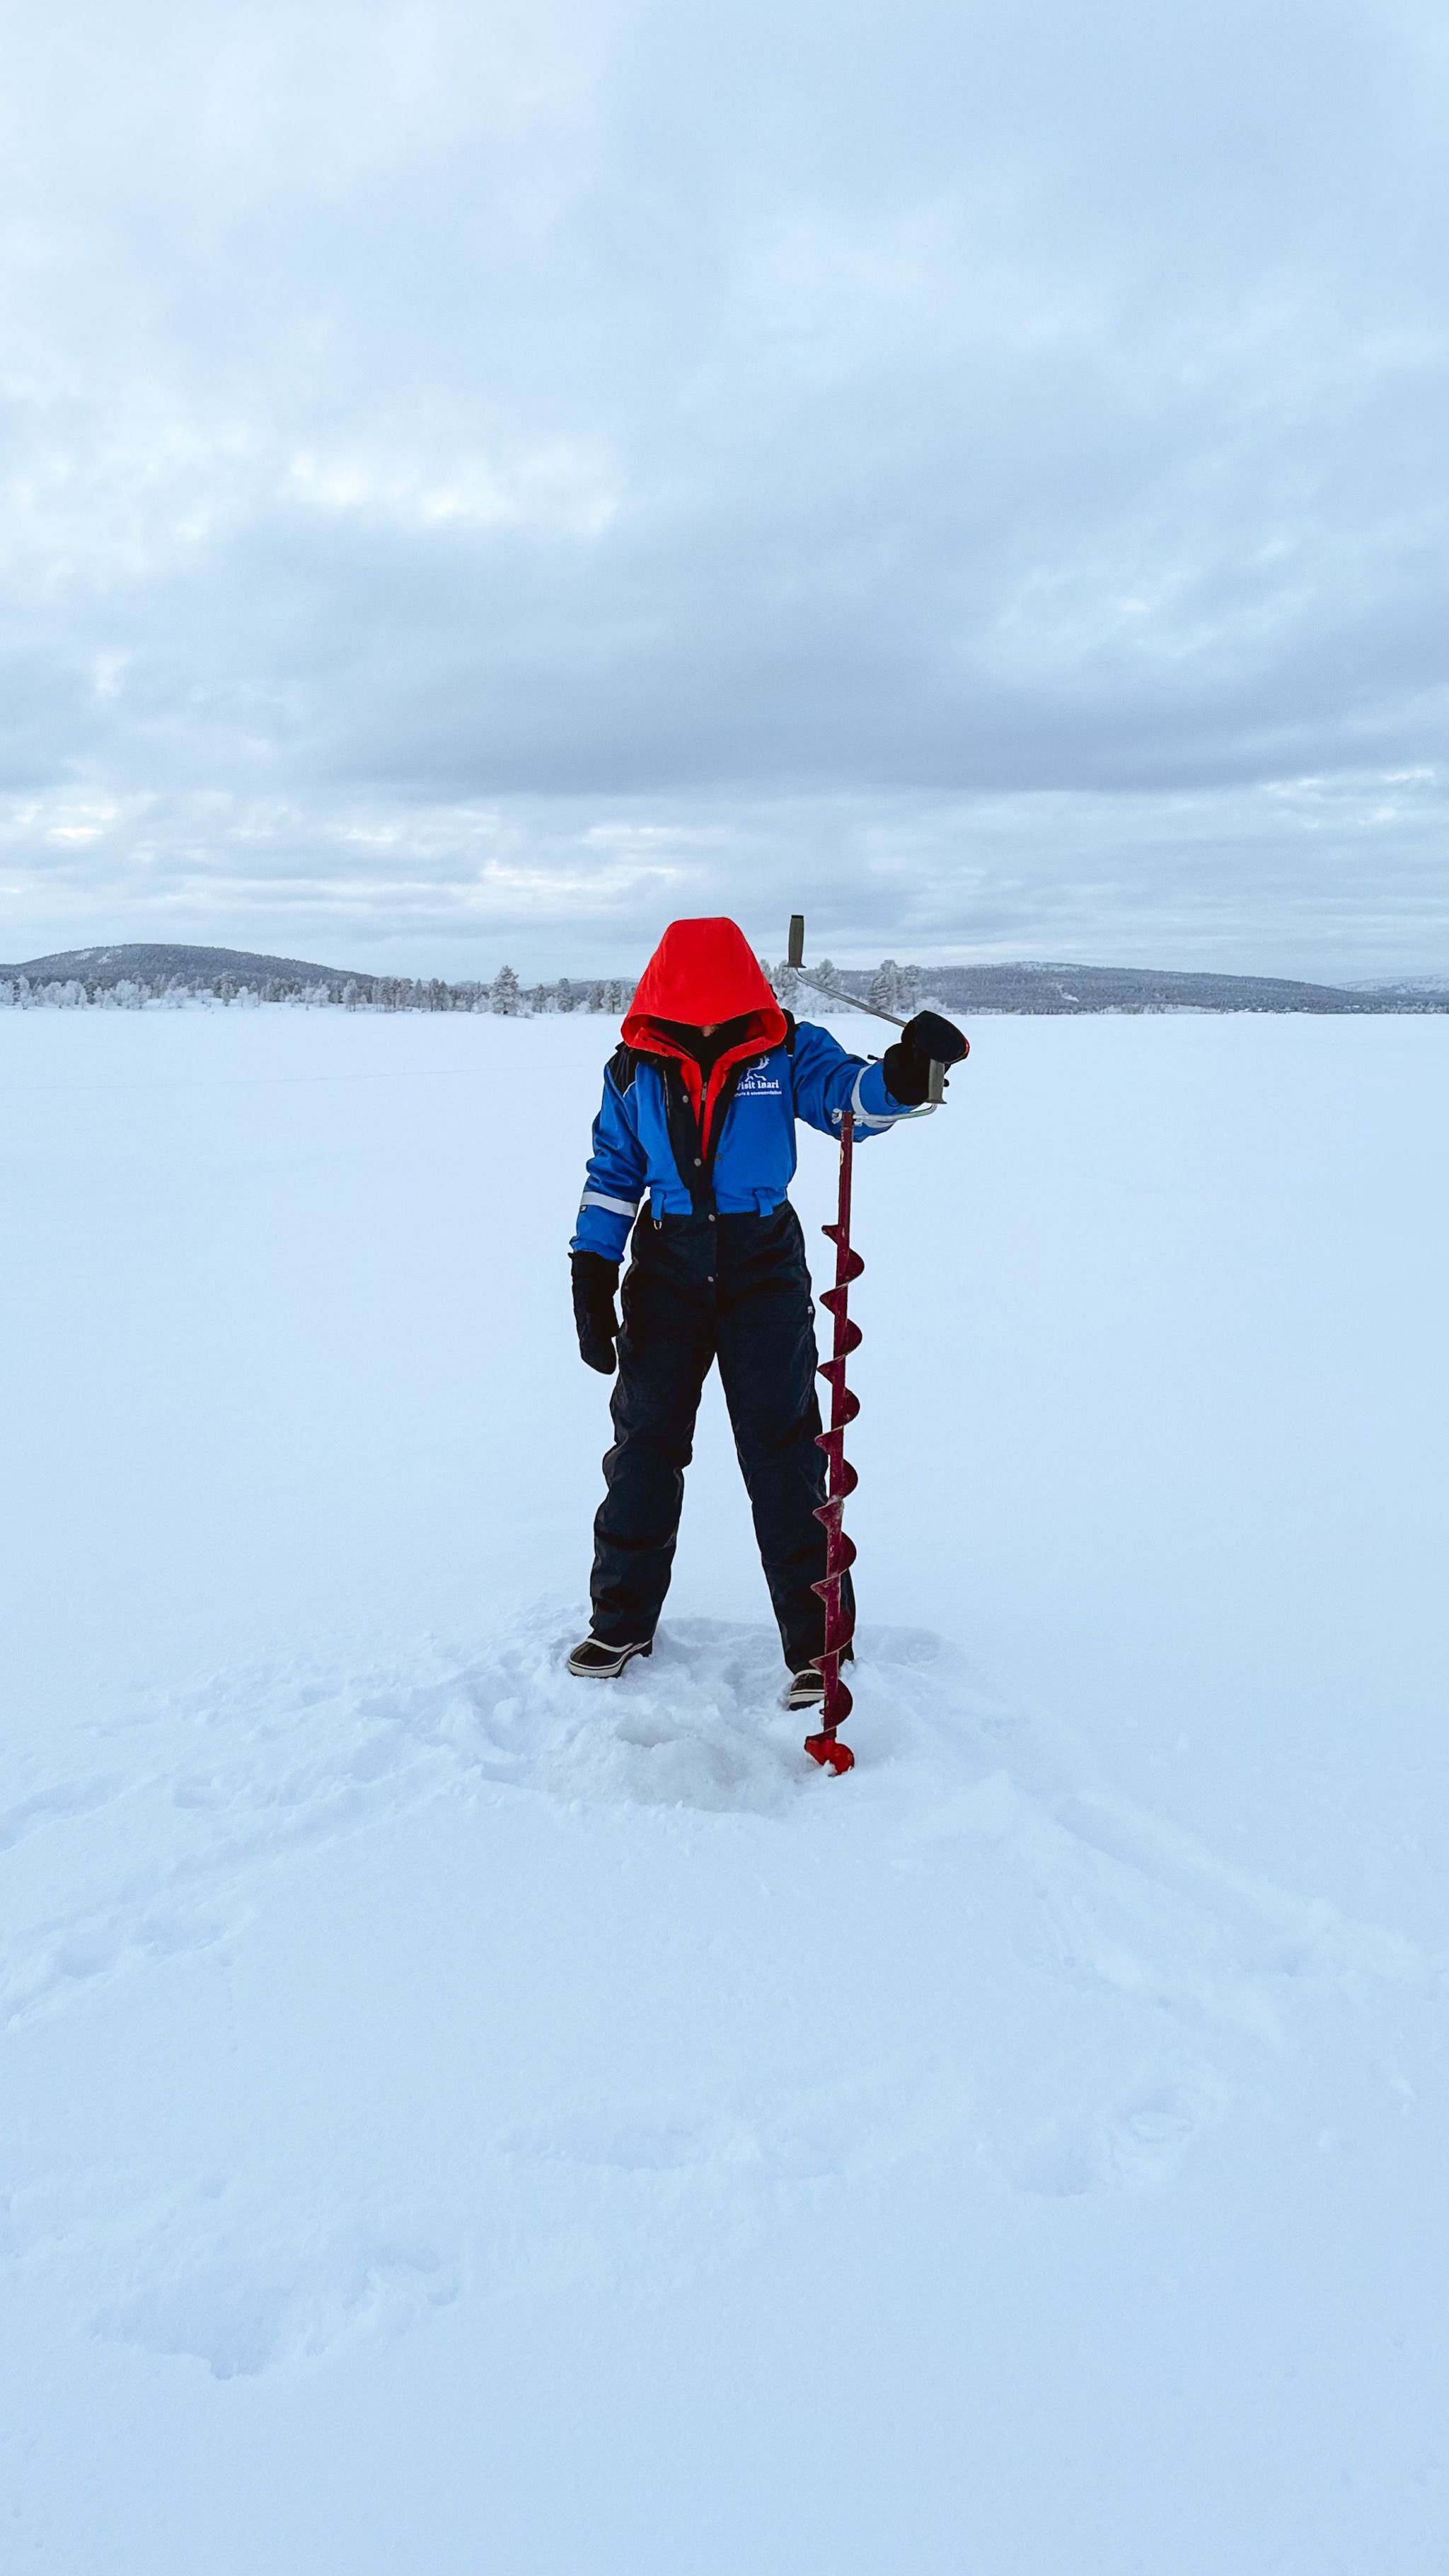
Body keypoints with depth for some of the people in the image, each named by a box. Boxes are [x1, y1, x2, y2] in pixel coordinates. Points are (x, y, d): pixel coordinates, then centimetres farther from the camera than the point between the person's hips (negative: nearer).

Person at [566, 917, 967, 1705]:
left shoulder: (784, 1050, -5)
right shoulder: (635, 1069, 1)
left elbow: (848, 1094, -19)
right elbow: (611, 1174, 7)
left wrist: (904, 1074, -41)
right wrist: (592, 1273, 0)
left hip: (763, 1270, -2)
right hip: (666, 1270, 2)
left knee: (783, 1455, 0)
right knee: (644, 1443, 10)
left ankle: (814, 1641, 12)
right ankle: (622, 1619, 28)